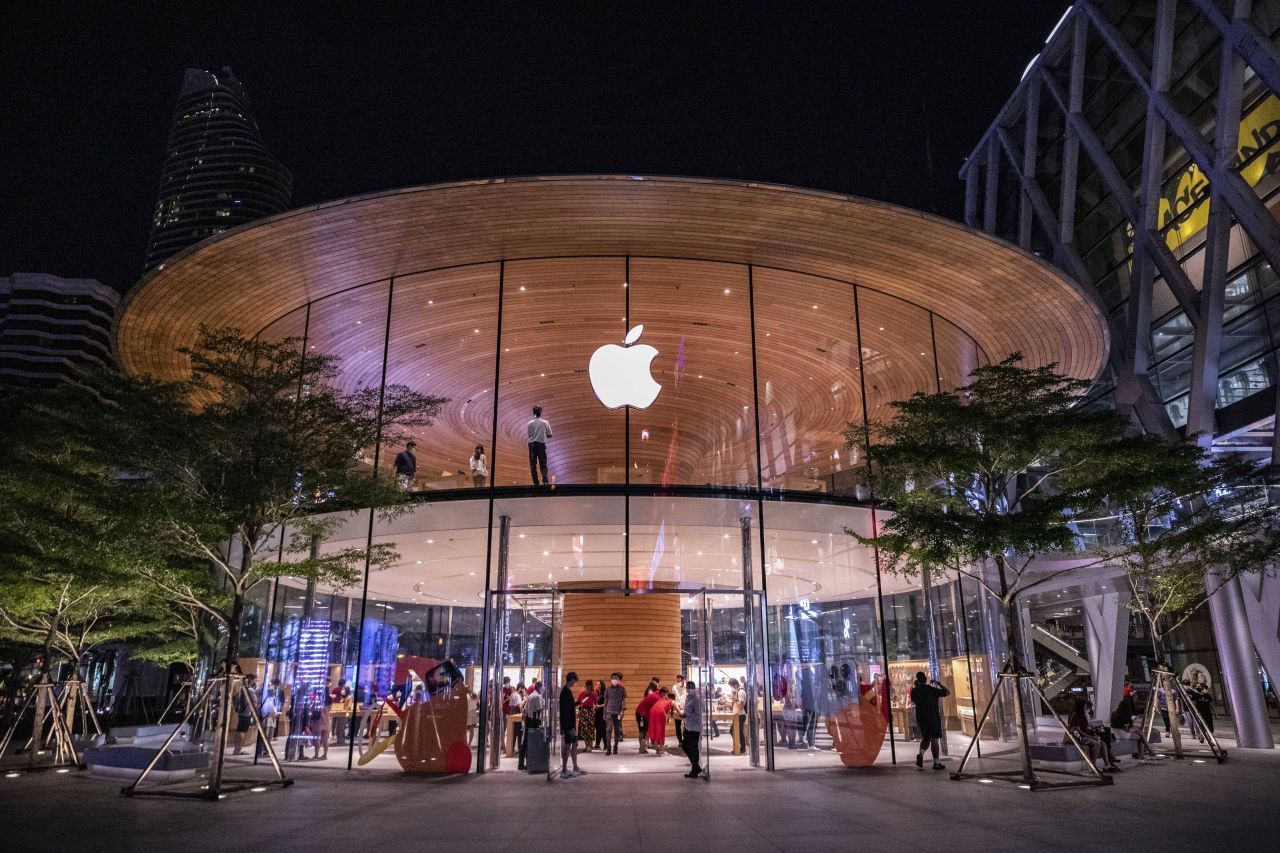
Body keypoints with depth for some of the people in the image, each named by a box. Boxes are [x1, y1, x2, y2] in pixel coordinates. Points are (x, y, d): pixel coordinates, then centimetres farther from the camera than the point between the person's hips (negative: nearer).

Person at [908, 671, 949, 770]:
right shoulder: (932, 690, -8)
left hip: (920, 718, 3)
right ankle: (936, 763, 1)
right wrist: (939, 684, 10)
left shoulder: (915, 691, 1)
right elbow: (948, 692, -2)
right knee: (934, 739, 1)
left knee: (925, 738, 16)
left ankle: (921, 754, -10)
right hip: (933, 717, -3)